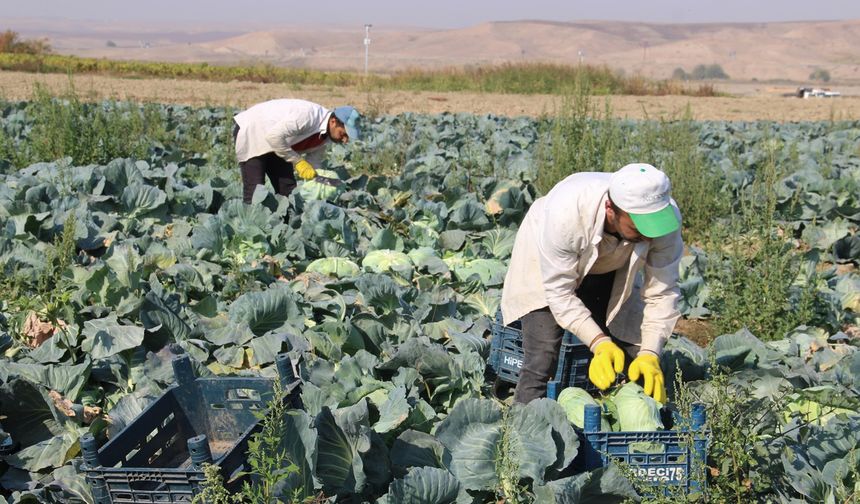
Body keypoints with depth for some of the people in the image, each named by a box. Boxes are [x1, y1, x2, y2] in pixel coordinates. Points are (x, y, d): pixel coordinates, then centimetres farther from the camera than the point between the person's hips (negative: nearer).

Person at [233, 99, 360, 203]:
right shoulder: (308, 116, -34)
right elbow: (273, 136, -37)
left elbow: (313, 163, 4)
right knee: (255, 190, -15)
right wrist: (298, 161, -30)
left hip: (275, 144, 9)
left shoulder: (325, 136, -5)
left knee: (288, 189, 3)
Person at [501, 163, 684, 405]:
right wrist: (599, 343, -37)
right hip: (548, 269, -3)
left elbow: (662, 293, -22)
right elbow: (559, 292, -30)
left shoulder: (666, 216, -32)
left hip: (610, 270, 3)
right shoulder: (565, 212, -41)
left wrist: (650, 354, -31)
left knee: (634, 368, -6)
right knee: (542, 361, -17)